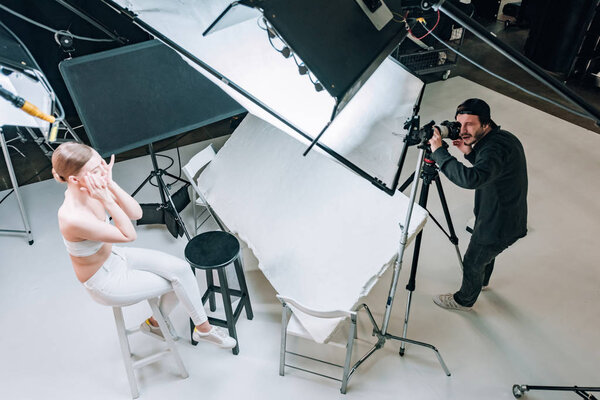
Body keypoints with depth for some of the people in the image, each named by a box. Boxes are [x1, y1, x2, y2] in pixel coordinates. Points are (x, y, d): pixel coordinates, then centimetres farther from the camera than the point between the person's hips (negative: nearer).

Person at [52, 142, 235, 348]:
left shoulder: (89, 191, -14)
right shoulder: (72, 218, -35)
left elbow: (136, 213, -11)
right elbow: (129, 235, -26)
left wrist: (110, 184, -23)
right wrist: (107, 201, -34)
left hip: (114, 256, 7)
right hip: (105, 283, -7)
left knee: (181, 268, -4)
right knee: (179, 280, -3)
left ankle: (155, 322, 20)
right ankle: (203, 329, 22)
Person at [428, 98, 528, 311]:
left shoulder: (496, 148, -34)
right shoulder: (503, 137, -2)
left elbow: (471, 179, -51)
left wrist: (439, 152, -43)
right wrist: (470, 153, -3)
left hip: (498, 226, -9)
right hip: (508, 219, 10)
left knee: (472, 263, 15)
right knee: (485, 253, 35)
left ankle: (464, 300, 41)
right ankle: (483, 280, 63)